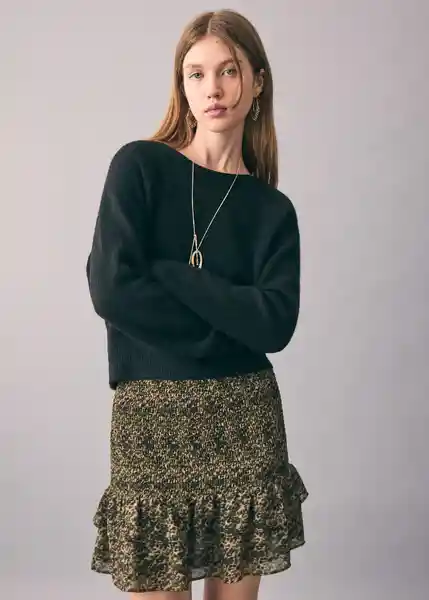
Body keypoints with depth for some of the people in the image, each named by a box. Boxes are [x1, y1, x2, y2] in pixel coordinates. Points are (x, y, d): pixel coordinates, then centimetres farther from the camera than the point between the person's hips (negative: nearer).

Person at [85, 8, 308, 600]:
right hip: (151, 417, -2)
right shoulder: (139, 166, -1)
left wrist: (166, 272, -13)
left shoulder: (271, 210, 5)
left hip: (245, 418, 2)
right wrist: (228, 324, -8)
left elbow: (277, 324, -9)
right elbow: (111, 288, -13)